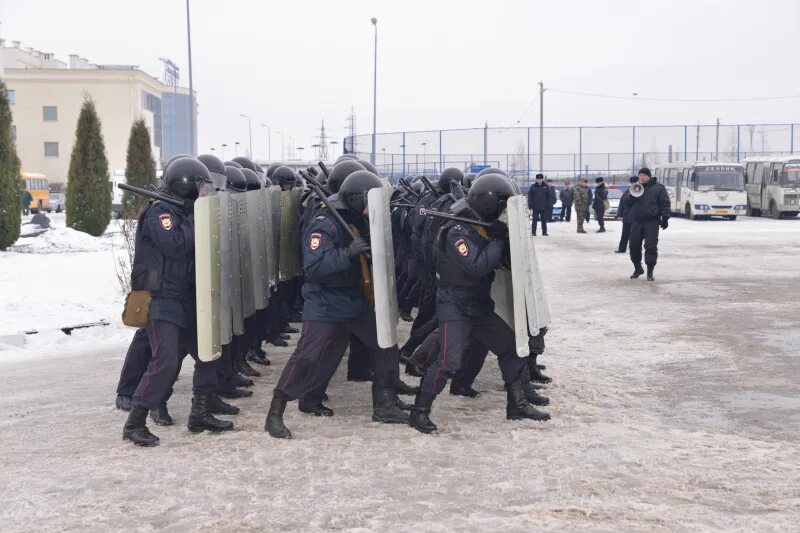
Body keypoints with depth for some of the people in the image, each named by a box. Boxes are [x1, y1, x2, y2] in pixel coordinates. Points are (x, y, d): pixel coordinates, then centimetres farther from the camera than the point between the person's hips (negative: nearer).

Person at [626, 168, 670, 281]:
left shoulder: (658, 188, 5)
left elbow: (665, 203, 0)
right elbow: (627, 204, 15)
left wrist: (665, 217, -10)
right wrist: (632, 195, -4)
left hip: (652, 222, -4)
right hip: (637, 222, 5)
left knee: (651, 246, -9)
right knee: (634, 246, 5)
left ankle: (650, 272, -4)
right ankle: (638, 268, 24)